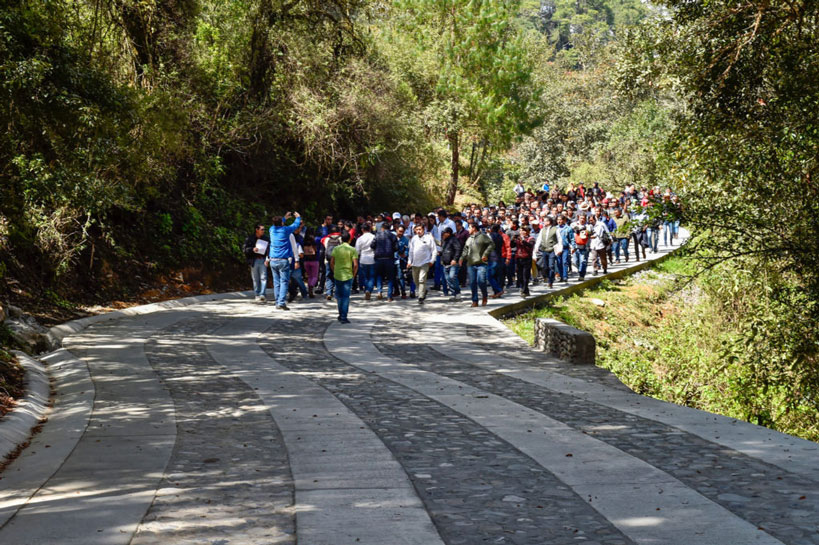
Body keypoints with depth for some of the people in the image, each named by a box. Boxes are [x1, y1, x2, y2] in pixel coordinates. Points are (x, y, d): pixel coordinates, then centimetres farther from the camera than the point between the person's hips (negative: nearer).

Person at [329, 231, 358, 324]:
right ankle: (343, 317, -3)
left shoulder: (336, 249, 1)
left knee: (339, 295, 18)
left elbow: (331, 263, 1)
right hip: (348, 276, -3)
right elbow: (355, 265, -12)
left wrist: (334, 272, 14)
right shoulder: (352, 250, -7)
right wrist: (353, 274, 3)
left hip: (337, 275, 3)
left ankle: (341, 315, 22)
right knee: (346, 297, 1)